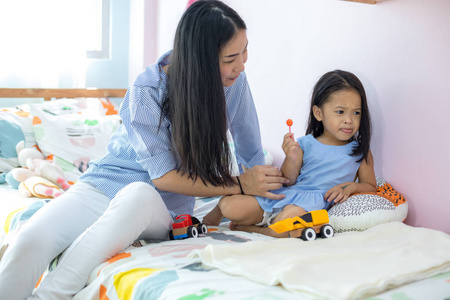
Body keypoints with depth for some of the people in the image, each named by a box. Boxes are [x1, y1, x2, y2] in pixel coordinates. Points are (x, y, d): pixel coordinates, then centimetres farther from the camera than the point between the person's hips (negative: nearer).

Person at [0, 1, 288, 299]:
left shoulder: (234, 80, -5)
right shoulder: (147, 90, -16)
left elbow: (252, 154, 7)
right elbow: (165, 177, -15)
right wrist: (240, 184, -17)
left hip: (163, 207, 2)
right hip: (105, 185, -1)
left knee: (139, 195, -38)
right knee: (30, 240, -31)